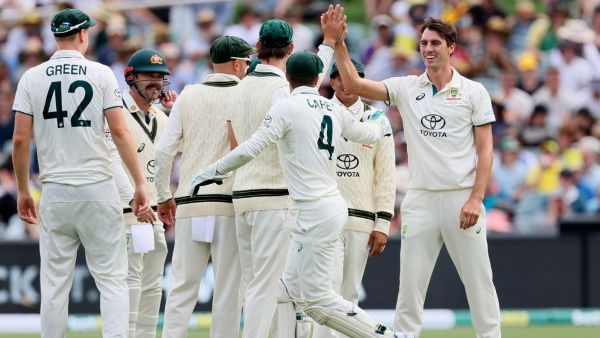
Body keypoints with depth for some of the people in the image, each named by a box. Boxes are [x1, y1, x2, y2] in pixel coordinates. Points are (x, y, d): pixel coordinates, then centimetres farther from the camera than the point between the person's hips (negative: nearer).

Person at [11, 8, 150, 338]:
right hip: (98, 189, -2)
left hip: (55, 192, 2)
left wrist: (23, 191, 10)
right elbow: (120, 132, -8)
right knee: (112, 279, 0)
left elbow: (20, 139, 0)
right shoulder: (101, 74, -2)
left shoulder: (32, 78, 3)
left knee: (54, 283, 6)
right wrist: (139, 184, -5)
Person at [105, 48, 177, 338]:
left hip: (153, 214, 8)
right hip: (125, 214, -8)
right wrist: (135, 200, -27)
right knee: (130, 282, -13)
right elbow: (113, 162, -18)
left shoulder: (161, 118, 17)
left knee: (151, 287, 9)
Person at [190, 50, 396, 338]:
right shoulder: (334, 110, 11)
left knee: (317, 300, -7)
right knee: (292, 291, 13)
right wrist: (381, 124, 54)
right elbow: (365, 133, 31)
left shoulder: (287, 107, -9)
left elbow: (250, 149, -17)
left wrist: (211, 172, -8)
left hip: (313, 211, -8)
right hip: (332, 205, 8)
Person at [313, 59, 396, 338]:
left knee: (349, 293, 6)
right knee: (330, 285, -16)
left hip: (362, 220, 3)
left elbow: (386, 175, 8)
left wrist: (382, 225, 1)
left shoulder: (376, 121, 9)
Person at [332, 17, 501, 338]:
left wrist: (476, 199, -11)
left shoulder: (473, 92, 2)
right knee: (410, 284, 2)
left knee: (479, 281, 0)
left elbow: (485, 150, -1)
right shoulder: (406, 88, 8)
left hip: (461, 199, -2)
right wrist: (338, 44, -12)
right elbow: (354, 85, -1)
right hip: (420, 200, 2)